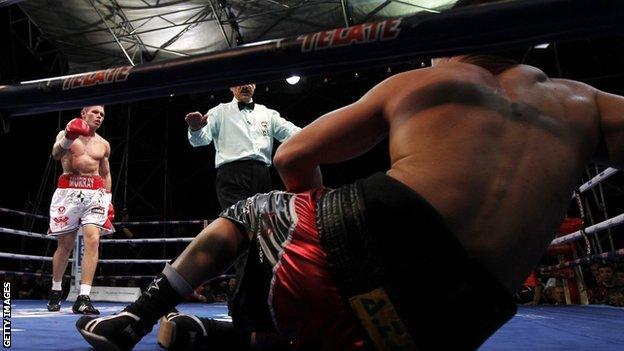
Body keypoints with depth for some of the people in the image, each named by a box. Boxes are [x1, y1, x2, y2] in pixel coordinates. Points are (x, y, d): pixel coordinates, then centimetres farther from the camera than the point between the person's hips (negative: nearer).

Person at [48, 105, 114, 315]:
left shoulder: (103, 144, 16)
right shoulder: (66, 134, 8)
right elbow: (56, 154, -13)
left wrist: (108, 199, 12)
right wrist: (68, 137, -32)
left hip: (94, 193, 2)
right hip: (68, 192, -1)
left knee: (92, 240, -17)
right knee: (64, 245, 6)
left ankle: (83, 298, -18)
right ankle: (56, 291, 28)